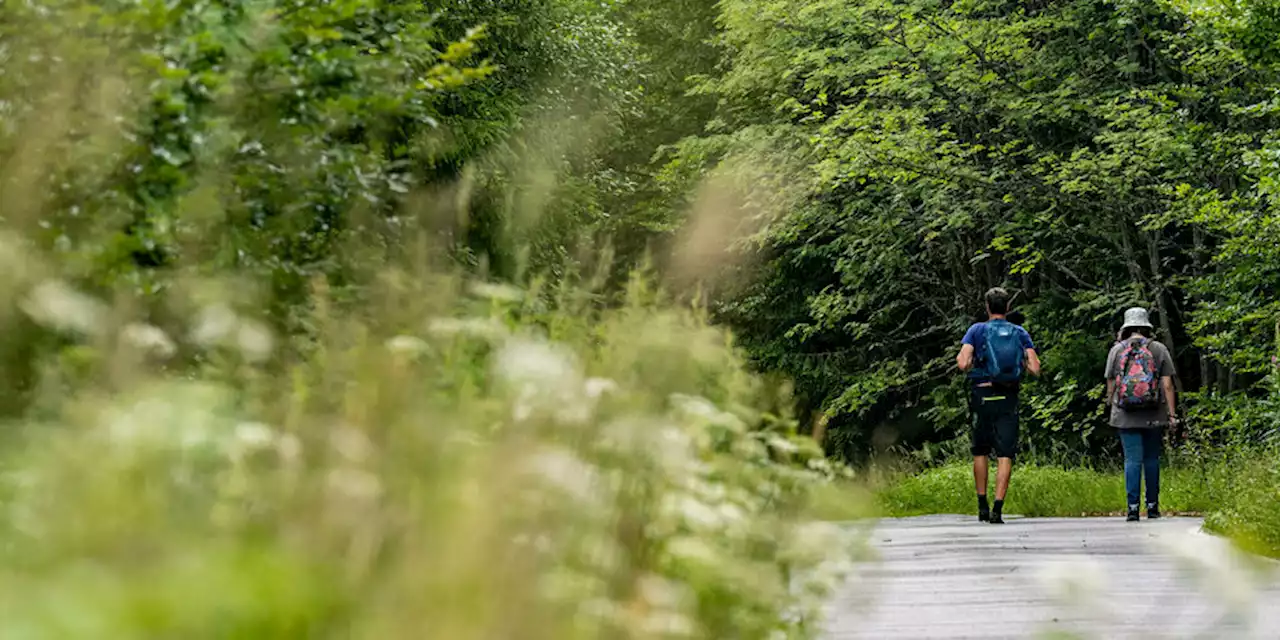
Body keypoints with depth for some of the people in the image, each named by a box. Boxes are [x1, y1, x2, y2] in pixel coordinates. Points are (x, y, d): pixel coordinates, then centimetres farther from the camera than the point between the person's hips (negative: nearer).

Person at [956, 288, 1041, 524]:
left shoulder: (977, 330, 0)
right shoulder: (1020, 333, 6)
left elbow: (962, 363, -12)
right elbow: (1035, 369, -3)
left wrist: (968, 363, 11)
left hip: (982, 395, 0)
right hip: (1009, 398, 0)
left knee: (981, 451, 15)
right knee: (1005, 454, -1)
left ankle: (982, 506, 16)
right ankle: (998, 508, -12)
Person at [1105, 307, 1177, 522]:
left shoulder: (1117, 350, 2)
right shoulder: (1159, 349, 1)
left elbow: (1111, 384, 6)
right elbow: (1167, 384, -2)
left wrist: (1111, 407, 21)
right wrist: (1172, 413, 1)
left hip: (1126, 416, 0)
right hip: (1153, 416, 0)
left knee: (1132, 459, -1)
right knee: (1151, 459, 10)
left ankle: (1132, 507, -9)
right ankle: (1152, 506, 15)